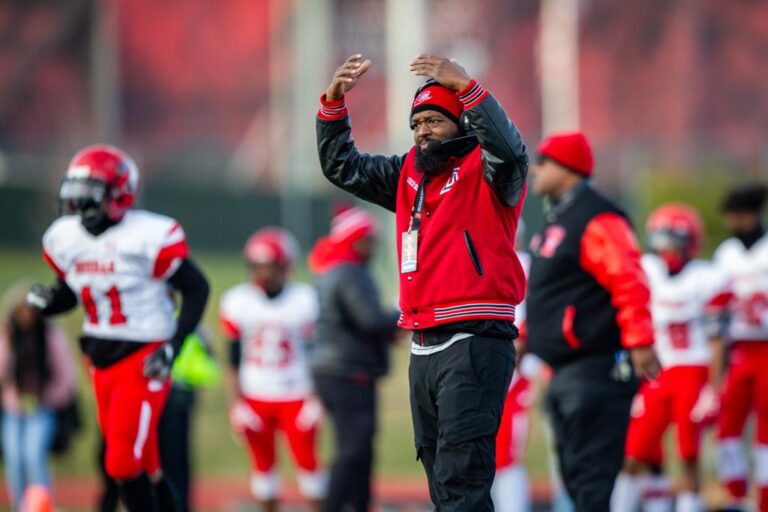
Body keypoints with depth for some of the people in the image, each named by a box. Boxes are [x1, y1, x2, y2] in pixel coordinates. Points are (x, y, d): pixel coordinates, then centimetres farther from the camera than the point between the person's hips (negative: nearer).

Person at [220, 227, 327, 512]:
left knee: (307, 458, -4)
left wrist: (315, 399, -4)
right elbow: (234, 359, 4)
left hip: (296, 395, -1)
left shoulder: (304, 300, -2)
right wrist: (236, 402, -1)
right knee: (263, 462, 5)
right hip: (255, 398, 1)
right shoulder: (237, 302, 0)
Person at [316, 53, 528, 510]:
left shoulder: (484, 170, -2)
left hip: (475, 343, -8)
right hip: (424, 348, 8)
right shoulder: (409, 173, 18)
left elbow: (508, 147, -25)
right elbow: (341, 166, 22)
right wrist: (334, 100, 10)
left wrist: (465, 86, -30)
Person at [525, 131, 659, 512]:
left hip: (595, 368, -11)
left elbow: (629, 283, -22)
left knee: (591, 473, -12)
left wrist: (639, 342, -25)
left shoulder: (595, 220, -15)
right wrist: (526, 334, 27)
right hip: (566, 372, 11)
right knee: (574, 473, 13)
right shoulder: (556, 218, 17)